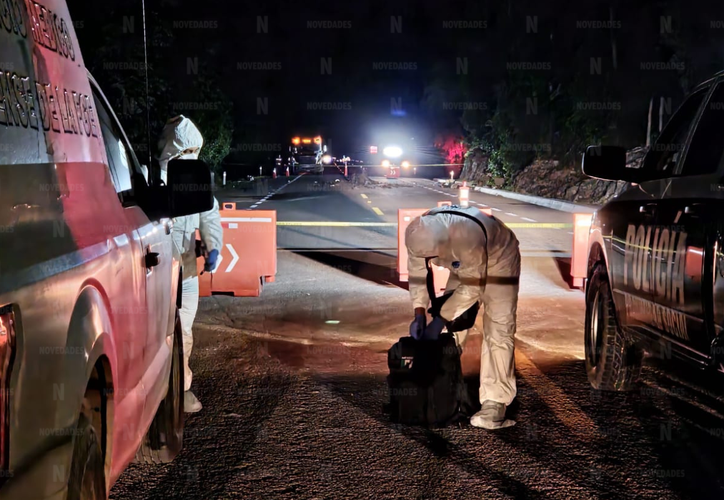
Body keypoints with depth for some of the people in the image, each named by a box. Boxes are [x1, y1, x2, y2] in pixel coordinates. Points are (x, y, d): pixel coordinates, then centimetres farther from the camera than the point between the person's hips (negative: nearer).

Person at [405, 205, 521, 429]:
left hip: (497, 258, -6)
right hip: (464, 265, 6)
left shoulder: (467, 238, -43)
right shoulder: (417, 235, -26)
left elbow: (472, 287, -32)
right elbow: (418, 273, -12)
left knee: (497, 331, -15)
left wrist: (441, 319, -29)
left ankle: (495, 403, -17)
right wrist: (419, 315, -21)